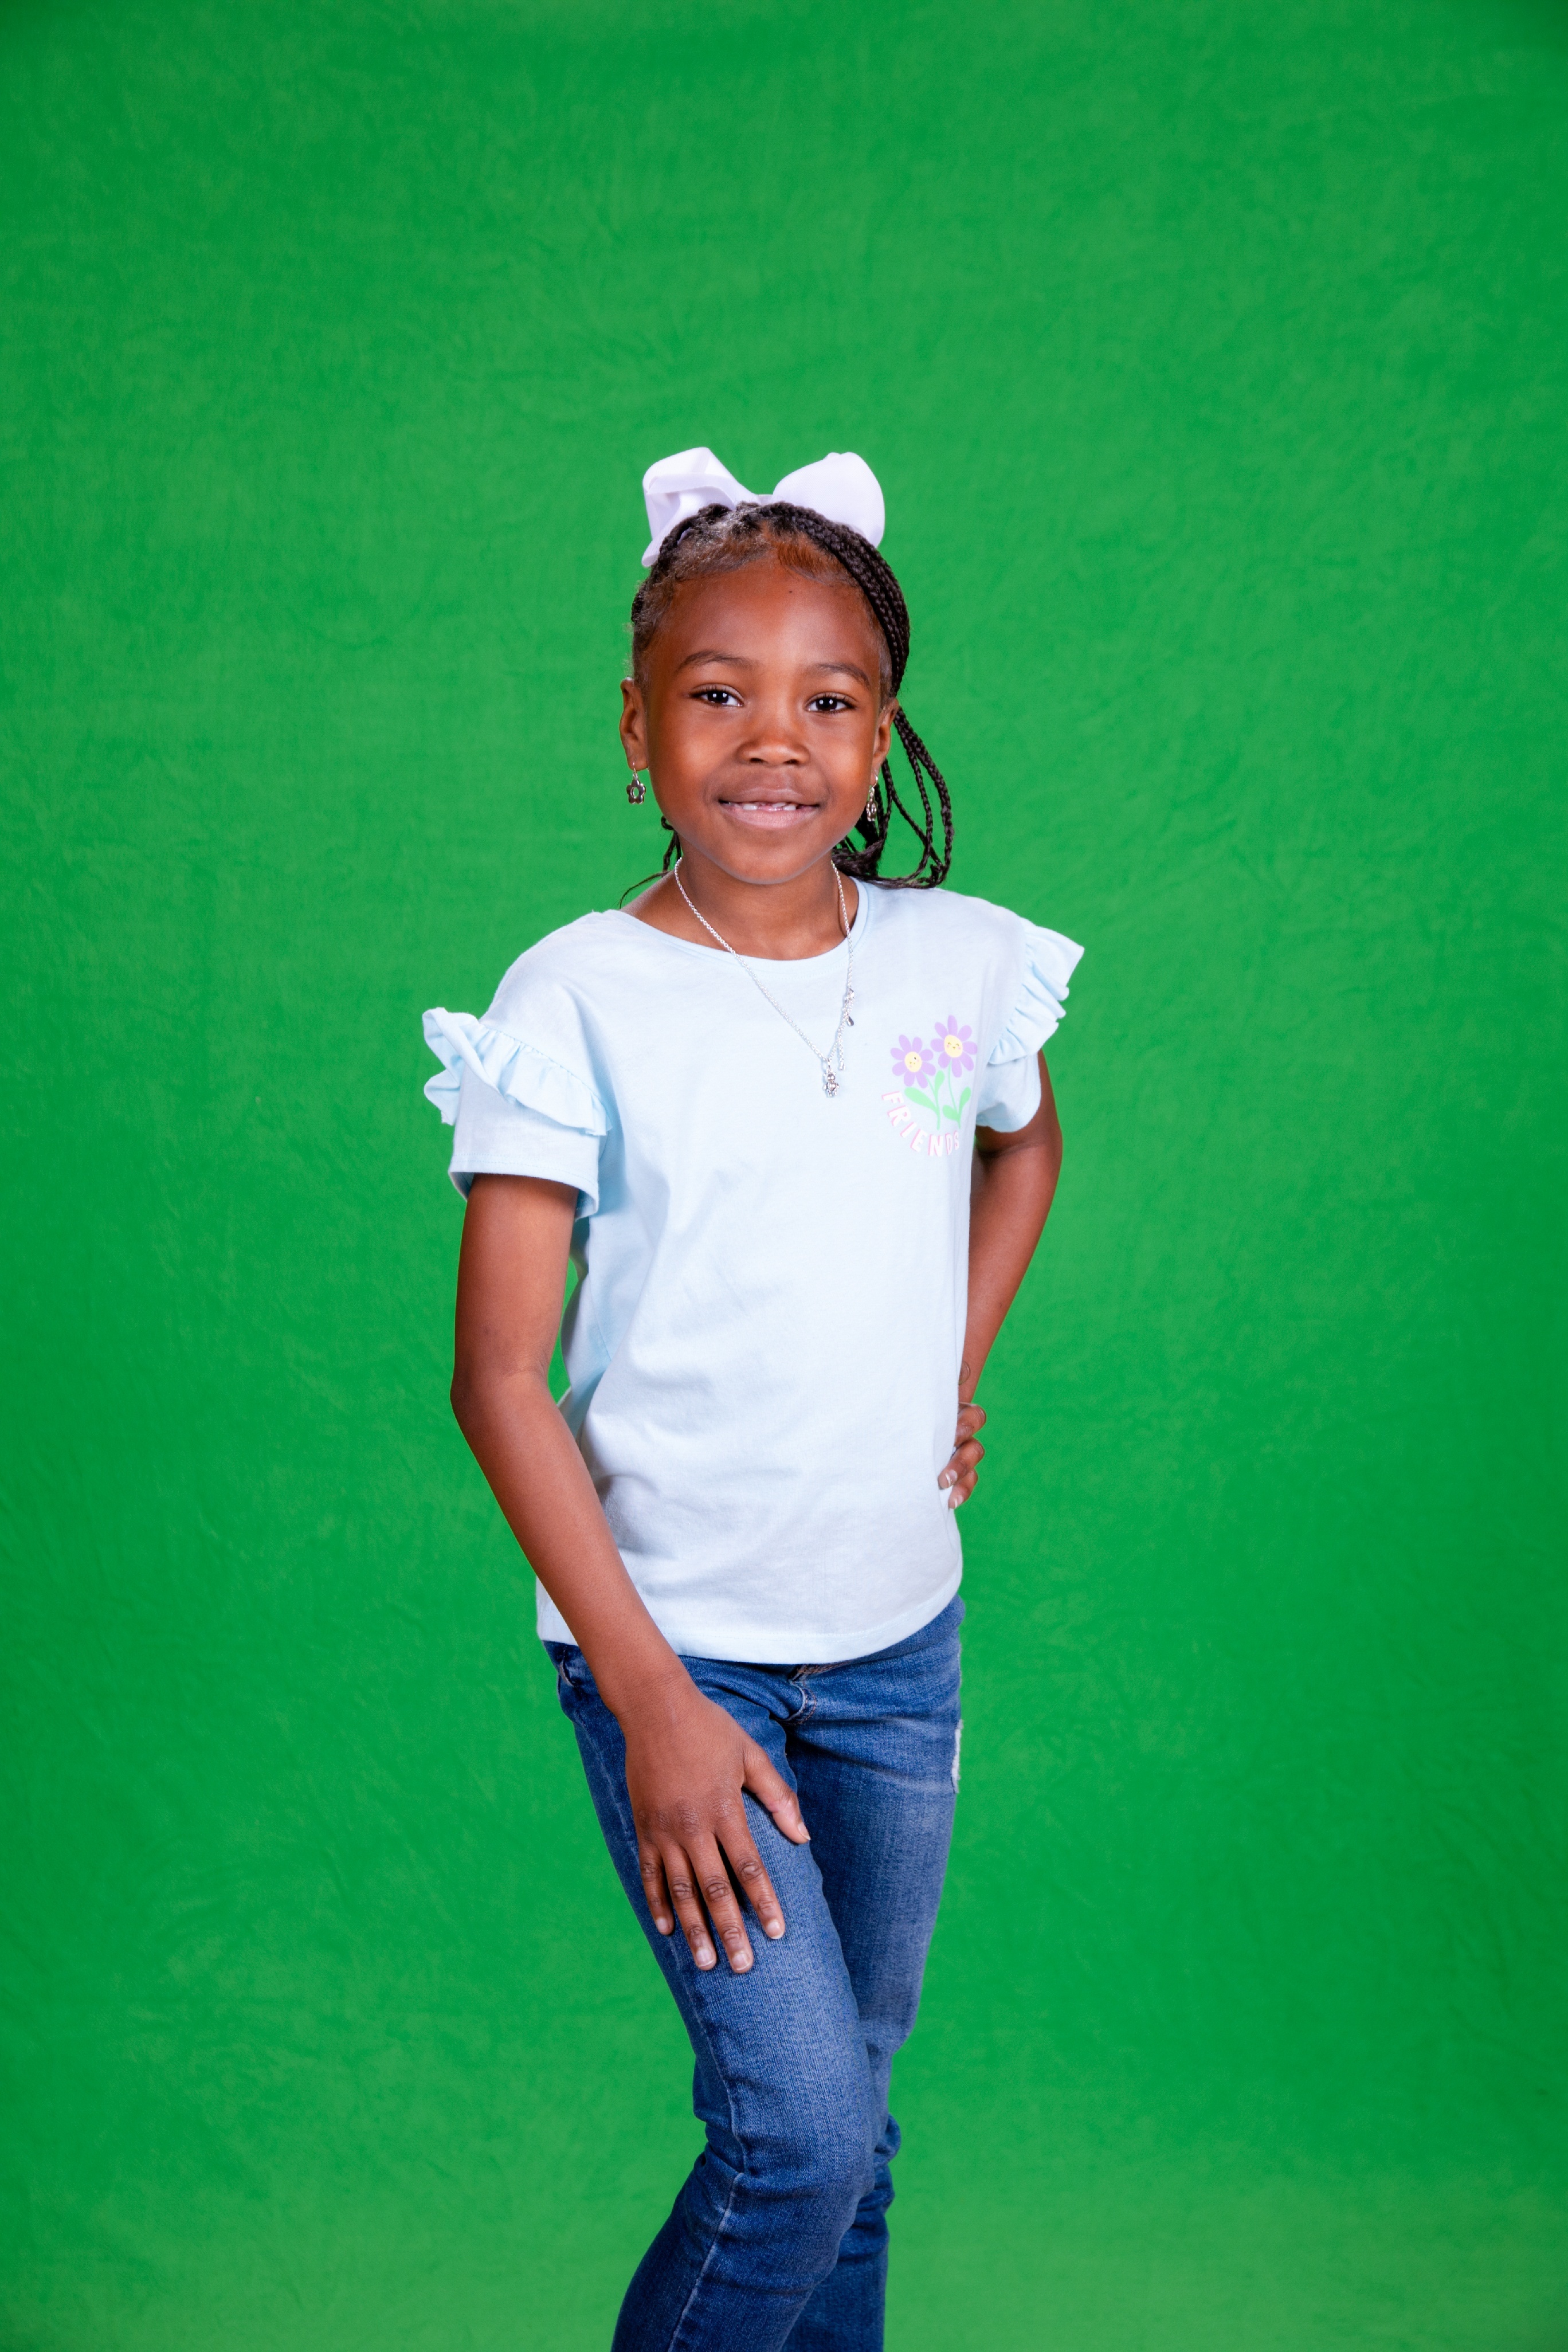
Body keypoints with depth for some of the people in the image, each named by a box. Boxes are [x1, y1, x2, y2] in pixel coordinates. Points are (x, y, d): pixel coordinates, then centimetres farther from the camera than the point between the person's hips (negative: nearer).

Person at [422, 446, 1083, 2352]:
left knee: (853, 2083, 17)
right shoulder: (574, 1007, -14)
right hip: (672, 1639, -4)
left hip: (898, 1632, 4)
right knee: (800, 2124, -9)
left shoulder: (964, 961, -2)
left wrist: (954, 1374, 10)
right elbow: (499, 1379, -13)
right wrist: (651, 1700, -16)